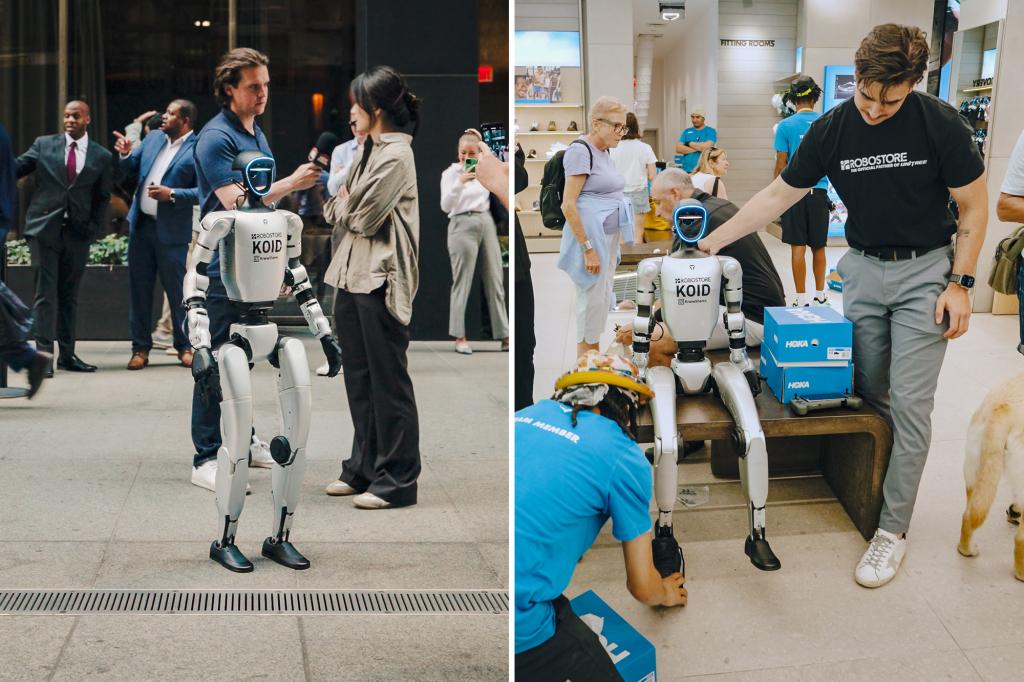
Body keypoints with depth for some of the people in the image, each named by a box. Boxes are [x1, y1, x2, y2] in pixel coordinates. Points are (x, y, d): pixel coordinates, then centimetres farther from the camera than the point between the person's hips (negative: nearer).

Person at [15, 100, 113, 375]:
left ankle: (67, 355, 16)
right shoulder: (43, 145, 6)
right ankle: (44, 354, -3)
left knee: (69, 296, 9)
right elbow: (15, 168, 3)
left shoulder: (102, 157, 6)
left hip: (78, 234, 2)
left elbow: (102, 197, 9)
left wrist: (93, 228, 0)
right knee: (46, 293, -4)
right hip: (45, 228, -1)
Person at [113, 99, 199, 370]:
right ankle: (140, 348, 17)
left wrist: (172, 194, -21)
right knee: (139, 289, 9)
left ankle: (185, 347, 16)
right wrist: (126, 155, -2)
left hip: (172, 231, -6)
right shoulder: (153, 138, 11)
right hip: (141, 225, 6)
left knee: (177, 290, 2)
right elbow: (130, 172, 17)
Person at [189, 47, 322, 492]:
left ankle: (244, 442, 27)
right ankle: (206, 459, 0)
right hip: (222, 268, -9)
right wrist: (292, 183, -22)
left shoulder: (257, 134, 15)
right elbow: (235, 202, -21)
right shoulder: (216, 138, -13)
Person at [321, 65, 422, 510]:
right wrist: (343, 204, -4)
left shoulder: (396, 156, -13)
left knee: (388, 382, -2)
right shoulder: (369, 151, 15)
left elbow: (362, 219, -15)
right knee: (359, 380, 15)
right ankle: (364, 468, 25)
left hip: (381, 281, -9)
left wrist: (343, 203, 3)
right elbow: (339, 213, 15)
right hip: (353, 277, 9)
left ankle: (396, 480, 5)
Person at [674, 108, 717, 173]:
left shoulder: (711, 131, 4)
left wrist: (689, 143, -1)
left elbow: (707, 146, -13)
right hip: (686, 170, 3)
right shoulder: (686, 132, 14)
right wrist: (698, 148, -6)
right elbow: (678, 149, 2)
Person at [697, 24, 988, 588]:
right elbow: (778, 195, 1)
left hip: (926, 271, -3)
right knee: (870, 395, 7)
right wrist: (715, 240, -1)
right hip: (863, 268, 3)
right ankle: (874, 489, 25)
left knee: (909, 403, -6)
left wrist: (960, 283, -12)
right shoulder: (831, 130, -8)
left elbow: (973, 207, -7)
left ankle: (893, 527, 2)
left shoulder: (941, 125, -16)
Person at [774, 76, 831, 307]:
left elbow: (781, 165, -4)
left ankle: (802, 298, 1)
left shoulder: (786, 126, -4)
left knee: (798, 247, 0)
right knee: (818, 246, 13)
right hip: (820, 190, 3)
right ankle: (820, 295, 23)